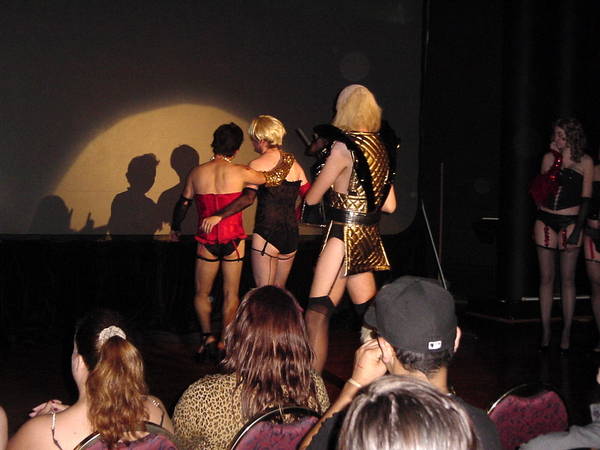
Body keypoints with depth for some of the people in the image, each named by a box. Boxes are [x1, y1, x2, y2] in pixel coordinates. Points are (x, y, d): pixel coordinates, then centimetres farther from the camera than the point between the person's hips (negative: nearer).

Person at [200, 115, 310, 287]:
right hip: (291, 234, 7)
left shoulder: (258, 164, -7)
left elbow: (248, 198, -19)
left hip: (267, 232, -7)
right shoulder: (293, 163, 11)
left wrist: (219, 216, -20)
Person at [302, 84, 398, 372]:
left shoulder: (344, 145, -12)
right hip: (369, 237, 8)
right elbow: (389, 205, 13)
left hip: (343, 235, -8)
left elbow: (311, 198, -6)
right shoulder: (382, 146, 8)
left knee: (316, 314, -8)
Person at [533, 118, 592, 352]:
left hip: (570, 221, -3)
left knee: (567, 279, 1)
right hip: (545, 220, 3)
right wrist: (556, 157, -3)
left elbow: (585, 198, -1)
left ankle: (566, 332, 9)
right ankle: (545, 331, 11)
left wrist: (577, 230, -8)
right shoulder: (549, 158, 9)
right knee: (546, 278, 4)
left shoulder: (585, 162, 0)